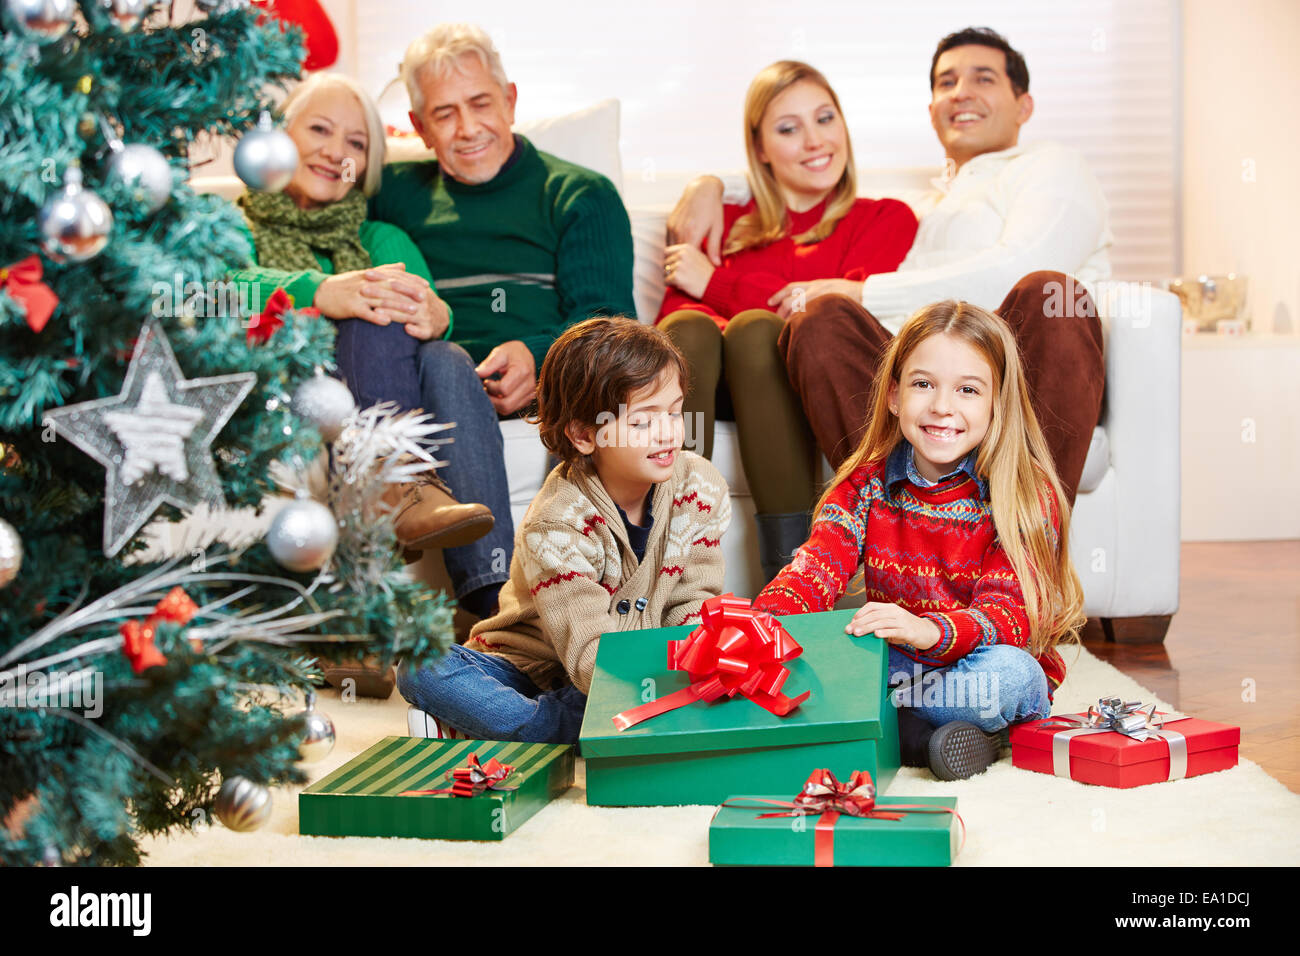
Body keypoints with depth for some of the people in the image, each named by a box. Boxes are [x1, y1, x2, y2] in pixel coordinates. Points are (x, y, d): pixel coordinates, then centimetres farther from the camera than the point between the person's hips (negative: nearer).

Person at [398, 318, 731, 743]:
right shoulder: (557, 522, -23)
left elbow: (692, 606, -5)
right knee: (421, 667, -28)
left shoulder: (701, 487, -8)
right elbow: (588, 653, -29)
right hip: (532, 670, -3)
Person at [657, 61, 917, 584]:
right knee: (688, 329, -31)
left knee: (756, 328, -34)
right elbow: (672, 318, 12)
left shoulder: (883, 220, 22)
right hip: (706, 389, 2)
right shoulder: (726, 221, 30)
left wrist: (714, 282, 7)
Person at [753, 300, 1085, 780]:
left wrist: (929, 630, -43)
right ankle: (922, 739, -22)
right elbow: (816, 570, -9)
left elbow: (1009, 614, -21)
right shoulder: (865, 484, 2)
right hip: (893, 666, 3)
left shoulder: (1027, 496, -10)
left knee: (1008, 674, -38)